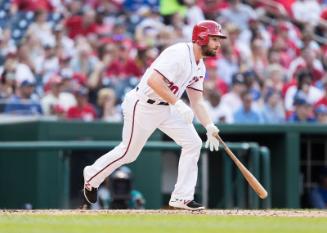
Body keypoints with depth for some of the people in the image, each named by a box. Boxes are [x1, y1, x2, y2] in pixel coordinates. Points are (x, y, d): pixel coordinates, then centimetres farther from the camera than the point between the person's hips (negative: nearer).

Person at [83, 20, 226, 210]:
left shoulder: (200, 66, 5)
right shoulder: (179, 53, -25)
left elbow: (197, 101, 8)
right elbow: (153, 81, -34)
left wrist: (209, 126, -5)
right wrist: (177, 104, -35)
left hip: (167, 108, 9)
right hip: (143, 106, -9)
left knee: (193, 143, -3)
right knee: (129, 153, 5)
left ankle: (182, 197, 2)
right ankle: (92, 177, 30)